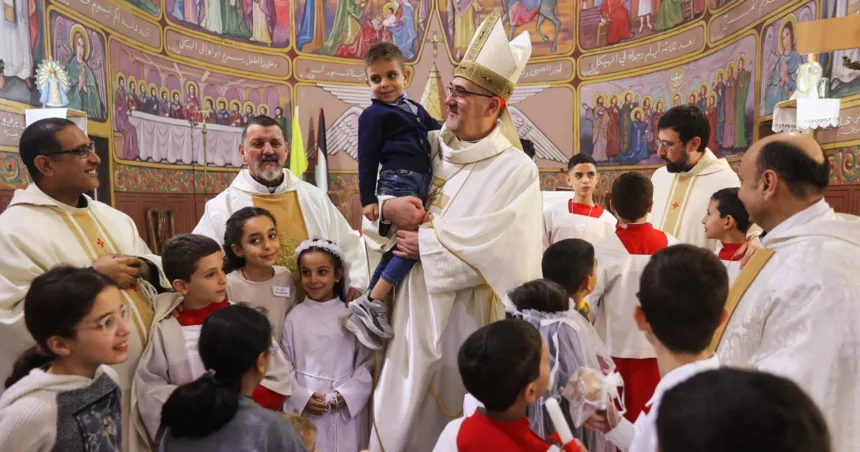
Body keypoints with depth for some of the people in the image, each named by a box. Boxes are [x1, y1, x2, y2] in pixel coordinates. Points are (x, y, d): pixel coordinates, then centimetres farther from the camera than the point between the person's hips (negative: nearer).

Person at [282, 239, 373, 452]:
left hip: (346, 408, 0)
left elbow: (367, 362, -1)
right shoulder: (294, 317, 0)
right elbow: (285, 365, 2)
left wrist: (347, 395, -10)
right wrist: (302, 397, -9)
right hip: (304, 408, 1)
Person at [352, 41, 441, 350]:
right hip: (396, 182, -8)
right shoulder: (373, 115, -1)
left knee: (398, 247, 9)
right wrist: (368, 199, -9)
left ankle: (371, 310, 18)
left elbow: (440, 134, 32)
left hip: (421, 183, 8)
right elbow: (367, 159, -5)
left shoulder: (415, 109, 21)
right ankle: (370, 305, -17)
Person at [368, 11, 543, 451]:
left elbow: (497, 246, -23)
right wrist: (387, 207, -13)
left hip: (470, 320, -5)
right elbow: (375, 190, 10)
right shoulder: (428, 147, 4)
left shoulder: (515, 170, -12)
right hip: (415, 309, 5)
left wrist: (427, 244, -16)